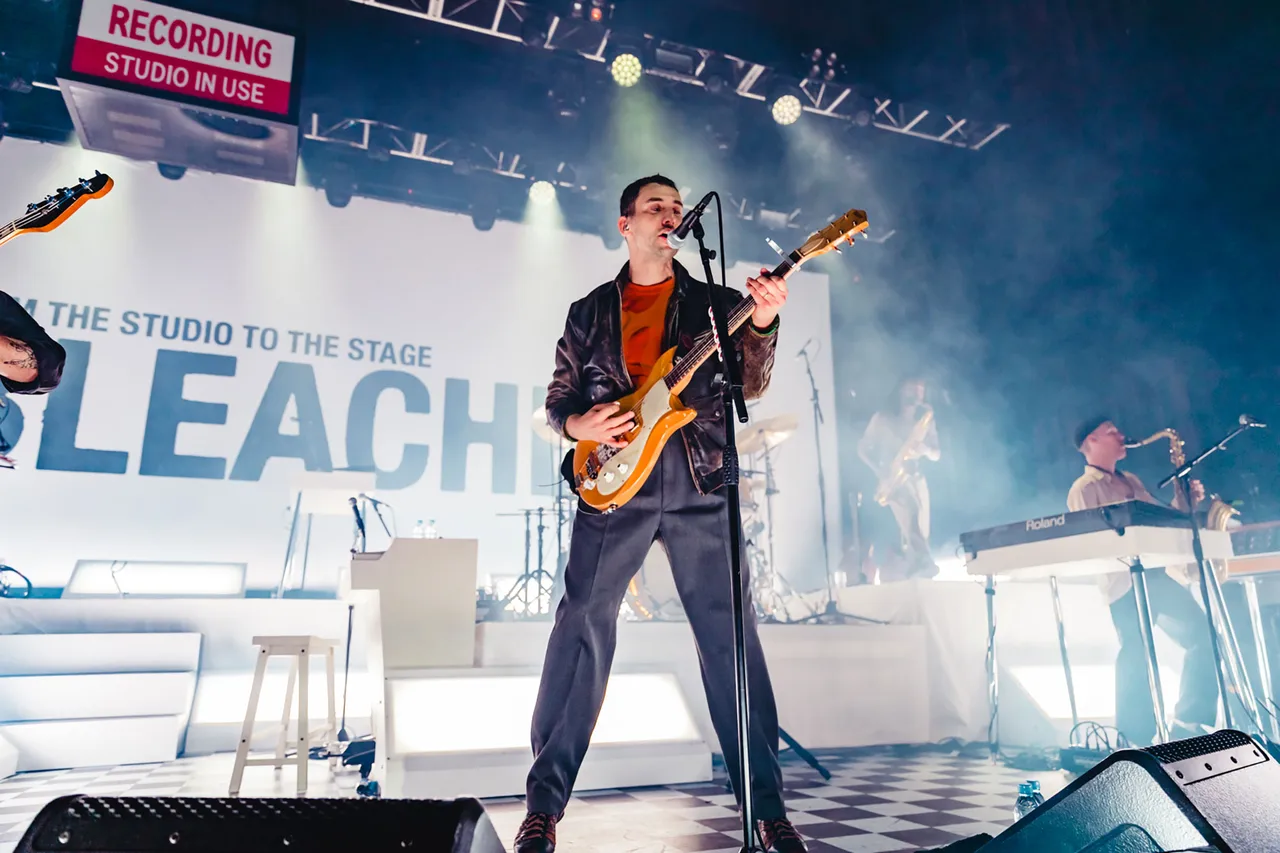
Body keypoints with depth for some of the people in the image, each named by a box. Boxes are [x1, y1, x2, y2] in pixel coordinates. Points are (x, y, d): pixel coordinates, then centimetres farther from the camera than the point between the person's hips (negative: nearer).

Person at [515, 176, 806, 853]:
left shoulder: (714, 302, 15)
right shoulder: (589, 311, 17)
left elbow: (749, 386, 1)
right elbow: (559, 399, 16)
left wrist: (761, 324, -17)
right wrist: (581, 425, -6)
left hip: (700, 483, 0)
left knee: (730, 633, -3)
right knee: (582, 626, -4)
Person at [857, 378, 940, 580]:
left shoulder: (926, 418, 4)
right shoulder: (883, 418, -7)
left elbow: (937, 455, 4)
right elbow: (862, 449, -3)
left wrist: (926, 450, -19)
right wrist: (880, 472, -17)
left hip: (916, 479, 5)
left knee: (921, 532, 5)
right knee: (909, 530, -22)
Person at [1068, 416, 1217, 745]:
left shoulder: (1130, 481, 24)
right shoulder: (1083, 489, -1)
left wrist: (1184, 500, 9)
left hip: (1155, 574, 8)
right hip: (1124, 581, -8)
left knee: (1202, 634, 5)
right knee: (1137, 654, -11)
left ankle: (1189, 721, 13)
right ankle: (1135, 741, -6)